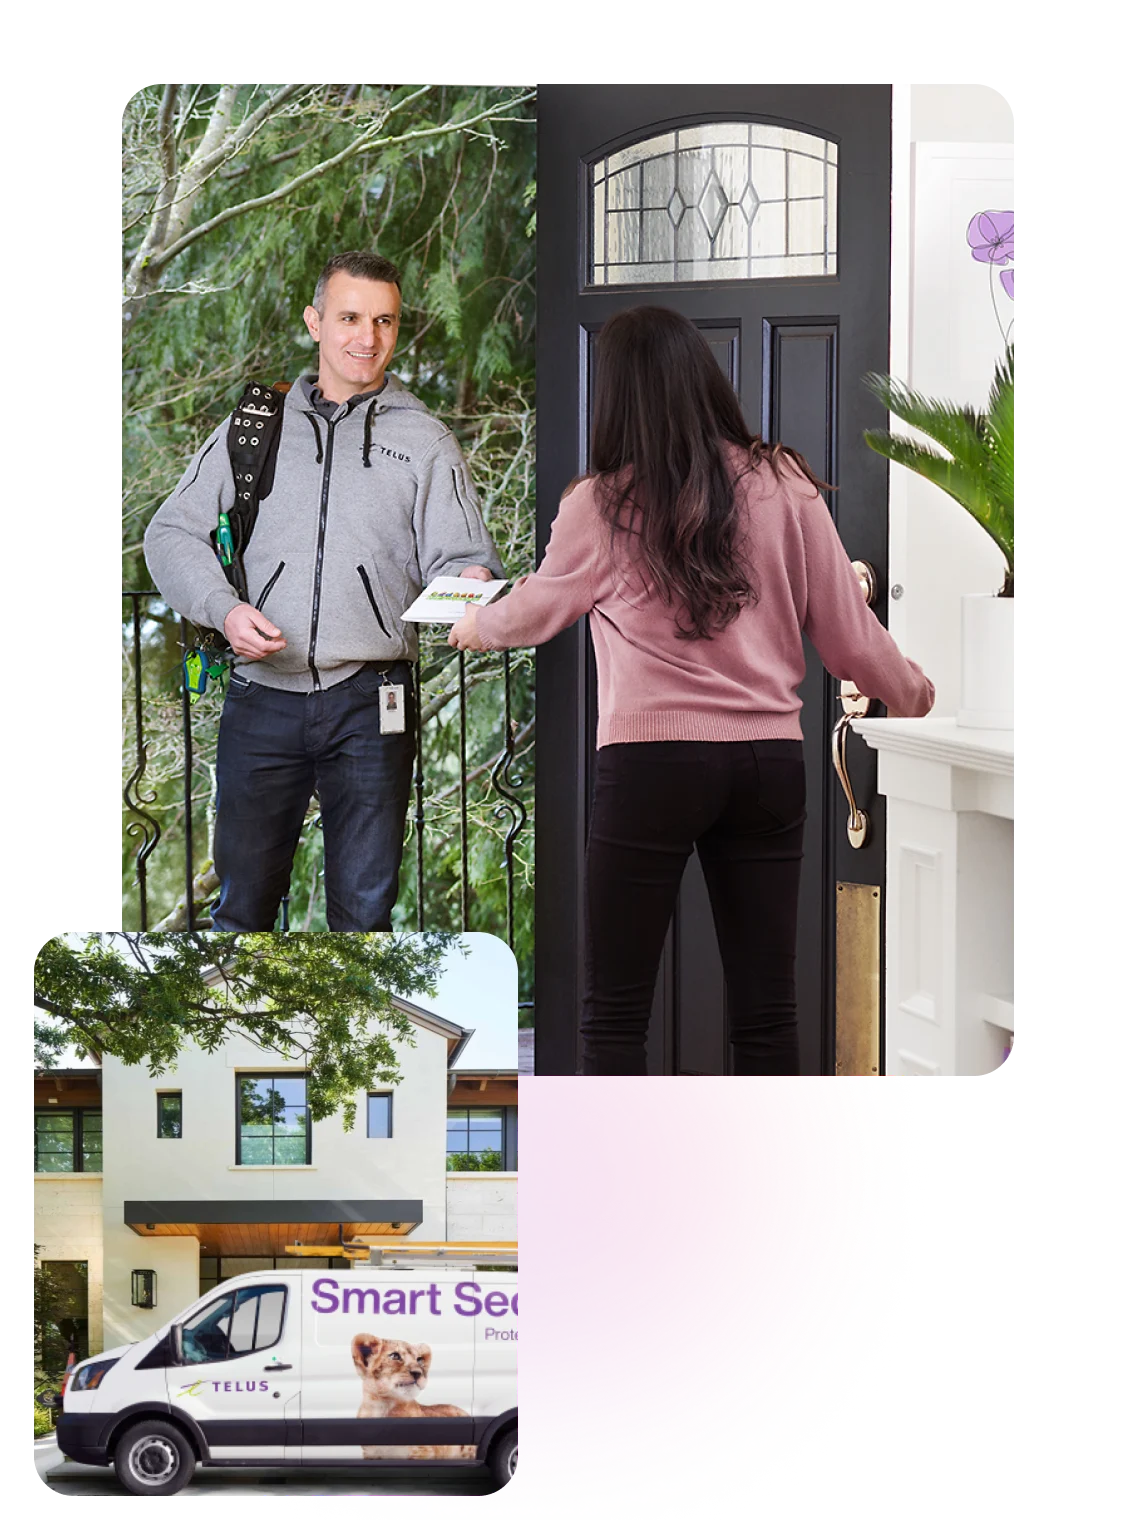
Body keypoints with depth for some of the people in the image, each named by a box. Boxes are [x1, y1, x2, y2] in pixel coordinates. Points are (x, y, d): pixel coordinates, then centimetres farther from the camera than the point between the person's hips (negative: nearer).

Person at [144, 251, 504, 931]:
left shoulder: (425, 442, 10)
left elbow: (462, 557, 4)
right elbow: (173, 532, 11)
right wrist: (224, 608, -8)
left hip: (370, 703, -1)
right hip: (262, 698, 1)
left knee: (365, 908, 2)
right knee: (244, 901, 5)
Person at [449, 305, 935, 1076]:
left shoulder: (602, 506, -1)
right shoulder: (785, 486, 3)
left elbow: (536, 612, 18)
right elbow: (850, 639, 7)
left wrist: (476, 626, 40)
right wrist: (914, 691, 28)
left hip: (652, 760, -3)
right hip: (770, 759, 3)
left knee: (614, 1016, 4)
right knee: (767, 1014, 7)